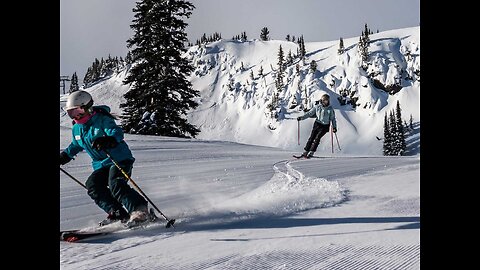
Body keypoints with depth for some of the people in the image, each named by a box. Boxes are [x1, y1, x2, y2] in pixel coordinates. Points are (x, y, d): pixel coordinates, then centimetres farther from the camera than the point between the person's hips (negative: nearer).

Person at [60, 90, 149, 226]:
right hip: (101, 165, 8)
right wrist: (65, 155, 22)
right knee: (92, 185, -16)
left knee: (115, 184, -29)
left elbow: (117, 132, -29)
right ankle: (118, 213, -14)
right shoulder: (77, 128, 10)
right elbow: (76, 145, 31)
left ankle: (140, 210, -26)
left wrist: (108, 140, -49)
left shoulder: (102, 119, -13)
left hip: (120, 159, -7)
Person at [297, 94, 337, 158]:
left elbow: (333, 119, 6)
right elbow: (309, 113, 4)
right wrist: (301, 117, -5)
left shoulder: (330, 109, -2)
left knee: (317, 138, -14)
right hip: (317, 124, 2)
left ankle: (311, 152, -12)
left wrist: (334, 127, -4)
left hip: (325, 126, -2)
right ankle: (306, 151, 3)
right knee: (311, 138, -3)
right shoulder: (317, 107, 0)